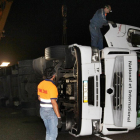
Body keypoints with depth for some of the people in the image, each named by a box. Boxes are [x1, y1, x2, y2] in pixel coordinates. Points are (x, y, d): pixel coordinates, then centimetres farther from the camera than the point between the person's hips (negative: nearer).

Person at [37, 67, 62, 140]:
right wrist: (59, 117, -24)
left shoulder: (40, 84, 3)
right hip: (51, 112, -8)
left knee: (48, 131, 22)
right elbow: (54, 103, -25)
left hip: (42, 110, 8)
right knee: (53, 133, 0)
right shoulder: (52, 86, -21)